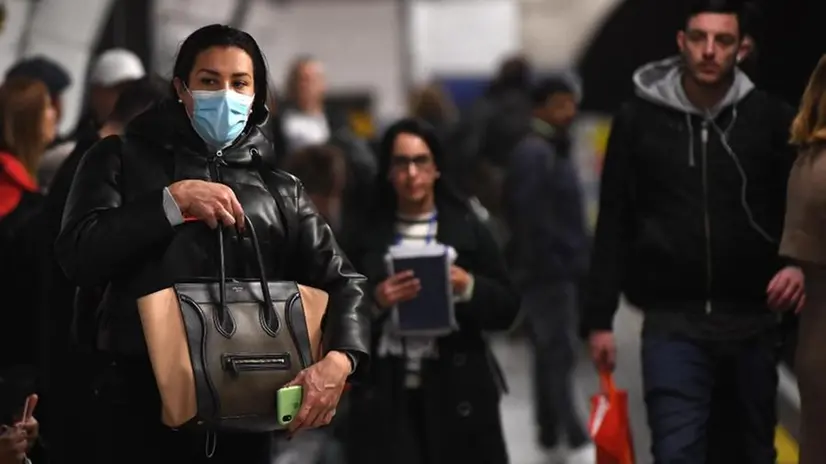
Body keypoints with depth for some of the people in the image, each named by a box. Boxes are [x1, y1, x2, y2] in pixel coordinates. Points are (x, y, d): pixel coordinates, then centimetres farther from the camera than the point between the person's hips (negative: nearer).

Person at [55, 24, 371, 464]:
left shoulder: (281, 189, 14)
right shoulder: (122, 159, 7)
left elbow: (343, 281, 6)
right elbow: (77, 255, -6)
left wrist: (339, 360, -13)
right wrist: (175, 200, -12)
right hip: (141, 403, -3)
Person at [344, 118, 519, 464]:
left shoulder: (466, 229, 4)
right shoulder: (368, 233, 5)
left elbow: (507, 308, 4)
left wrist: (469, 287, -14)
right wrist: (373, 302, -14)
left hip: (457, 391, 0)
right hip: (385, 395, 0)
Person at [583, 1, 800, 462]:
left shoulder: (771, 118, 1)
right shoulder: (638, 119, 1)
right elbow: (614, 224, 4)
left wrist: (801, 265, -14)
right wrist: (599, 317, 1)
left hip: (753, 318, 1)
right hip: (673, 321, -1)